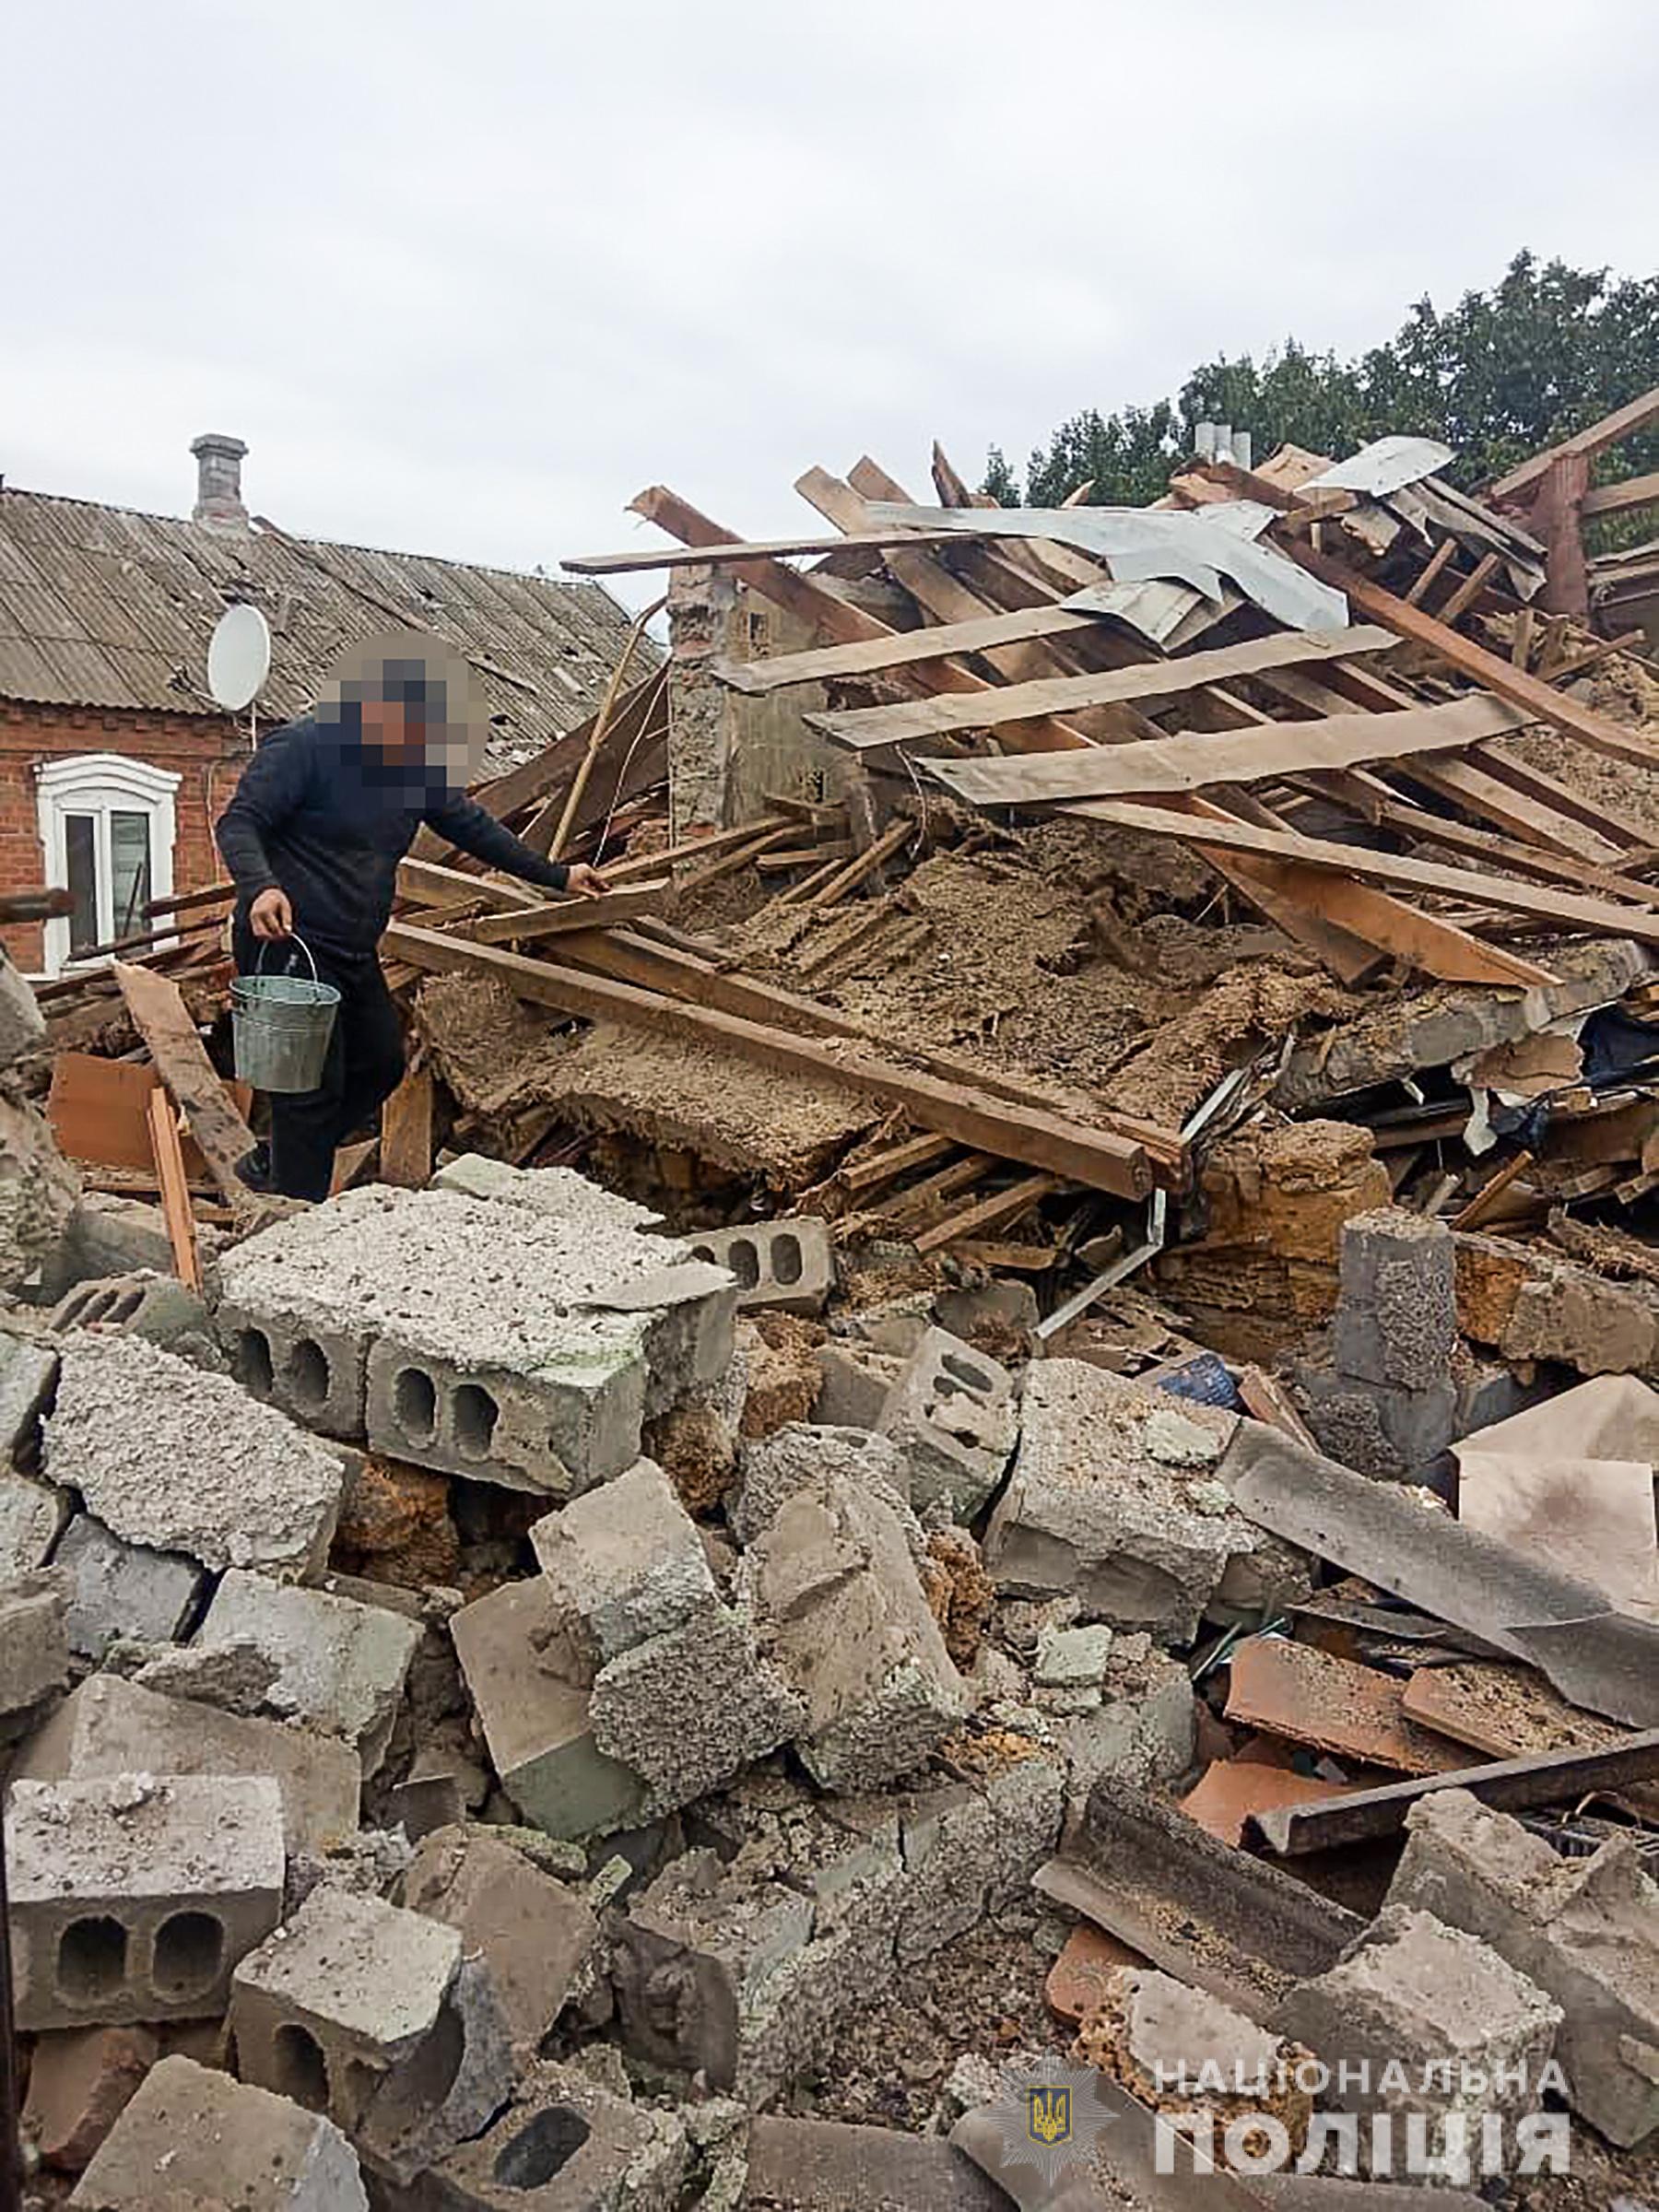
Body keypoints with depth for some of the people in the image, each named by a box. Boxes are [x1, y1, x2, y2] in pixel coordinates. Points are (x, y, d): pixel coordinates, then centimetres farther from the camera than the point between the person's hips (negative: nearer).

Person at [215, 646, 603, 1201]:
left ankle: (271, 1165, 31)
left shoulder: (417, 766, 12)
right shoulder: (302, 746, -12)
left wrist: (556, 876, 21)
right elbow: (237, 823, -16)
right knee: (315, 1085, -9)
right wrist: (260, 886, -36)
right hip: (289, 942, -9)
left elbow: (472, 826, 21)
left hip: (355, 951, 9)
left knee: (381, 1064, 16)